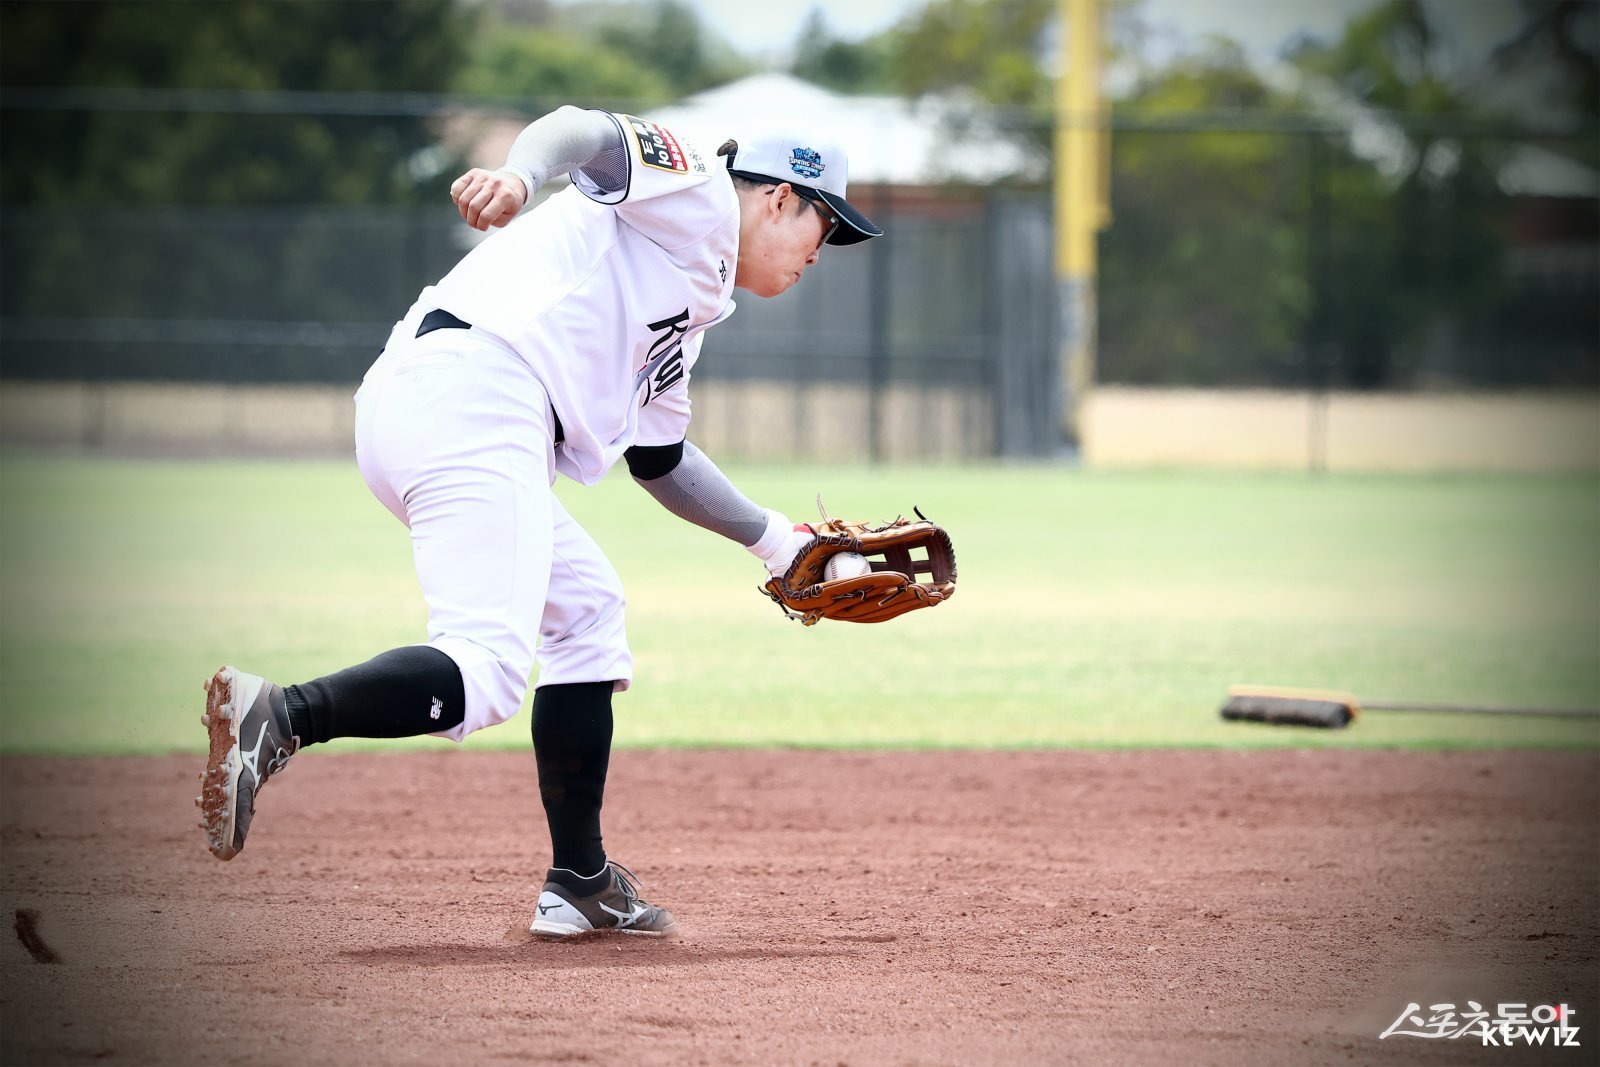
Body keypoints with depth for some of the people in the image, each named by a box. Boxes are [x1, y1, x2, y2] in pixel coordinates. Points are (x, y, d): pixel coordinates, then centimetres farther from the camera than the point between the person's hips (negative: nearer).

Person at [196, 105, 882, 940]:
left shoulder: (691, 302, 34)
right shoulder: (693, 193, 8)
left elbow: (658, 458, 41)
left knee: (585, 608, 25)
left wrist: (774, 540, 43)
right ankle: (280, 716, -38)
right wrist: (519, 178, -30)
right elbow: (584, 130, -10)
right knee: (485, 675, -21)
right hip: (474, 396, -11)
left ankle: (580, 885, 25)